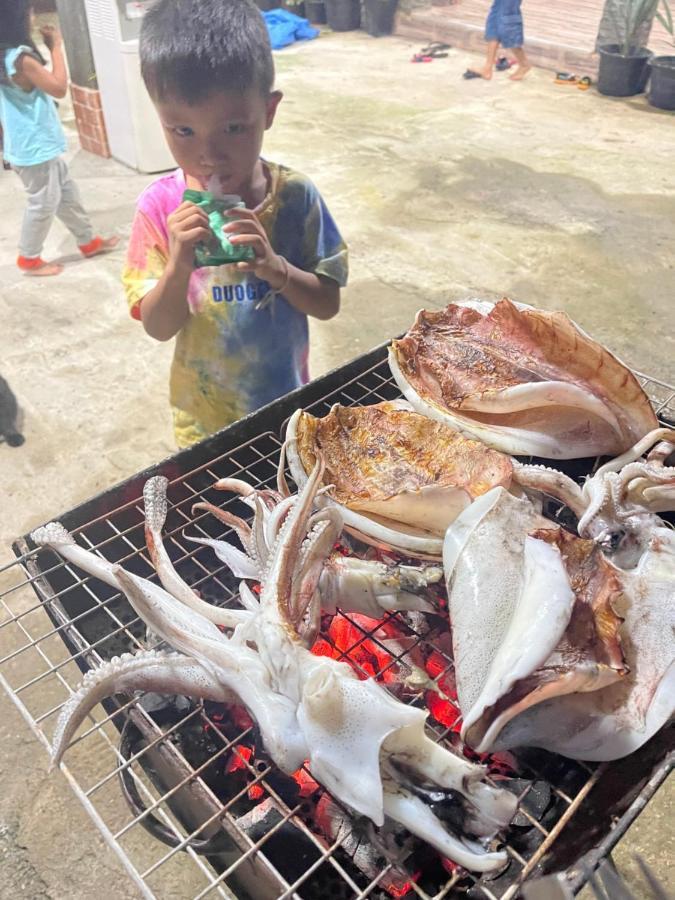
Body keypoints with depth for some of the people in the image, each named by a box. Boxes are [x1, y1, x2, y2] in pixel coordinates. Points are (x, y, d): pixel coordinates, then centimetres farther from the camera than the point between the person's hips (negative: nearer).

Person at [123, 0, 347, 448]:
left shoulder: (295, 196, -14)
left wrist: (276, 269, -28)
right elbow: (159, 327, -12)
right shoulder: (161, 206, -15)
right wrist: (179, 268, -31)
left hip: (288, 406, 1)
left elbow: (329, 304, -10)